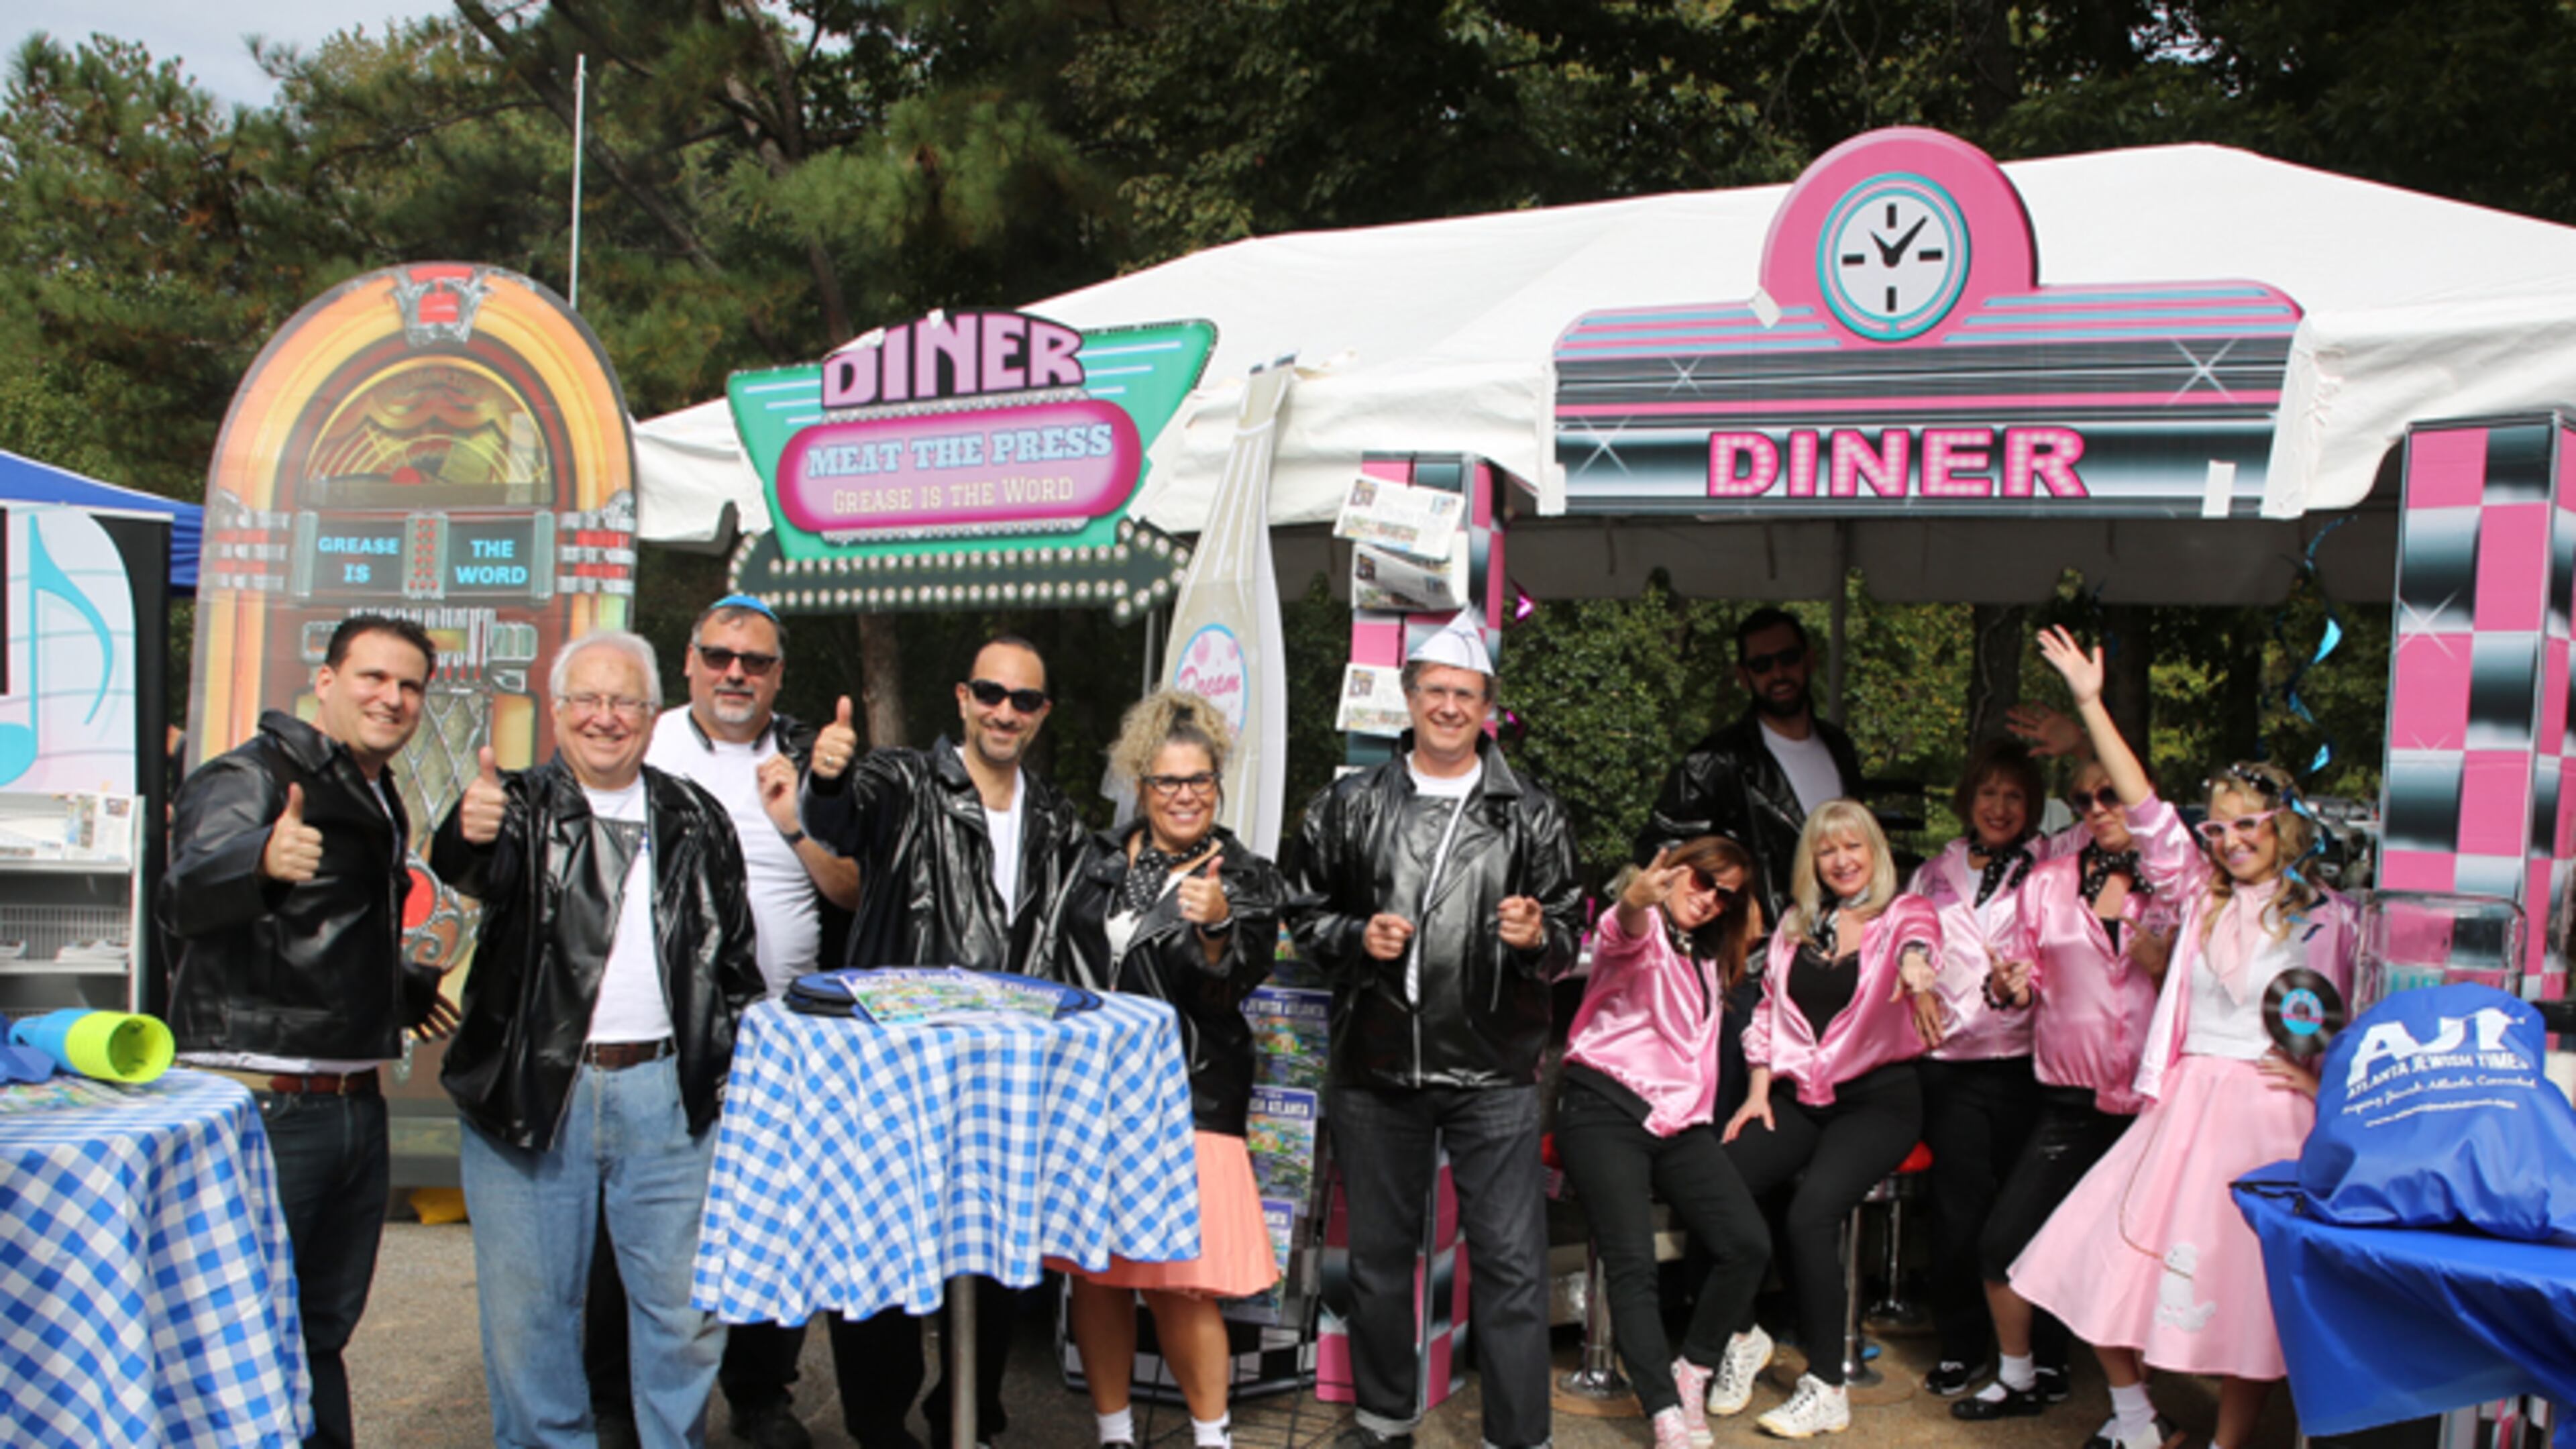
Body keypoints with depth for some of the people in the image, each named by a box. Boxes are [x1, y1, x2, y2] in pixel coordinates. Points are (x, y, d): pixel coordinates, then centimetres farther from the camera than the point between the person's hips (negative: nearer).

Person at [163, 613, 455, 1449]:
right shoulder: (253, 777, -10)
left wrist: (400, 989, 29)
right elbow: (187, 898, -31)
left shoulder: (377, 801, 16)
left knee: (322, 1330, 17)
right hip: (261, 1104, -8)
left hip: (356, 1105, 8)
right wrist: (260, 857, -50)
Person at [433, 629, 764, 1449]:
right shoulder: (527, 807, 2)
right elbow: (474, 871, -21)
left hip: (667, 1096, 2)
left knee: (685, 1302, 8)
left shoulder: (695, 819, 10)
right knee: (527, 1310, 9)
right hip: (533, 1095, -1)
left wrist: (733, 1063, 6)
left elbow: (734, 952, 13)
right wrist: (470, 835, -44)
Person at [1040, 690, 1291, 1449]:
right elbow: (1059, 965, 19)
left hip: (1187, 1097, -3)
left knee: (1177, 1282, -7)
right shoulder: (1100, 859, 10)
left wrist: (1215, 926, -29)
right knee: (1095, 1272, 6)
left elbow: (1226, 992, -11)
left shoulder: (1246, 879, 1)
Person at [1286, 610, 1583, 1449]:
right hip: (1376, 1068, 2)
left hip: (1493, 1072, -1)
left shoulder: (1531, 815, 3)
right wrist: (1358, 938, -9)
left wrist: (1537, 938, -15)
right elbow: (1306, 914, 10)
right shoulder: (1351, 806, 5)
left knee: (1511, 1261, -1)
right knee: (1379, 1254, 15)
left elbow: (1569, 938, 6)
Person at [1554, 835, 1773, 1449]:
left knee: (1748, 1242, -13)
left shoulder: (1707, 960, 22)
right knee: (1632, 1264, -20)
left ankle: (1692, 1372, 6)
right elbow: (1626, 934, -28)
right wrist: (1636, 901, -50)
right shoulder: (1639, 927, -2)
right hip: (1605, 1108, -6)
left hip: (1678, 1121, 6)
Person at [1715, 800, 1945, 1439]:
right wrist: (1758, 1092, 5)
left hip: (1879, 1098, -4)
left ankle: (1826, 1389, -15)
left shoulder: (1905, 914, 1)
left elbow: (1918, 939, -24)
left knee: (1812, 1211, -27)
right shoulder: (1796, 926, 16)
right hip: (1799, 1097, 4)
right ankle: (1743, 1336, 0)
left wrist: (1916, 968, -48)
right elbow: (1768, 1009, 17)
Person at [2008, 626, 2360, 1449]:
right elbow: (2146, 810, 5)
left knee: (2244, 1284, -3)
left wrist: (2327, 1077, -13)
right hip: (2185, 1105, 4)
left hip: (2272, 1113, -4)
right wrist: (2089, 702, 2)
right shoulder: (2203, 901, 10)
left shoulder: (2329, 920, 1)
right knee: (2106, 1253, 1)